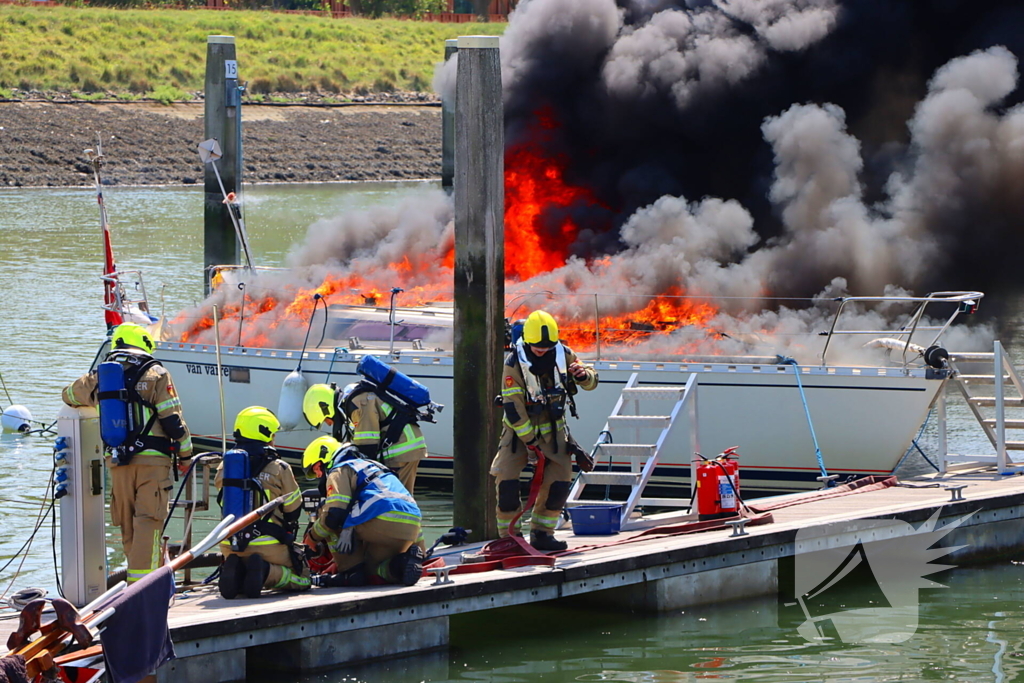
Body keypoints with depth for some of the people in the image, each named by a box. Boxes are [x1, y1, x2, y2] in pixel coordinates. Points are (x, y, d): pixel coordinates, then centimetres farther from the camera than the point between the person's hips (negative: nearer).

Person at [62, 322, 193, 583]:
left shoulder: (98, 377, 9)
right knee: (148, 522, -7)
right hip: (152, 458, -4)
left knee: (128, 526, 12)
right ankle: (141, 581, -16)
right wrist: (185, 453, 7)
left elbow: (69, 395, 29)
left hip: (117, 461, 4)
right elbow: (172, 419, -4)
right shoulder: (155, 374, -2)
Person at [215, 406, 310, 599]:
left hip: (230, 546, 4)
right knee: (301, 578, 17)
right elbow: (293, 510, 2)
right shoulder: (279, 469, -8)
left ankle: (235, 571, -7)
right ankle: (267, 572, -15)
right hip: (268, 545, -4)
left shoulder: (225, 468, 3)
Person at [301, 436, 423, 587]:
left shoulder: (339, 471, 7)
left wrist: (312, 536, 12)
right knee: (372, 568, 25)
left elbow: (334, 515, -5)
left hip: (384, 522, -8)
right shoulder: (369, 465, 34)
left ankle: (351, 570, 2)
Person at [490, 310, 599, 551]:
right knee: (507, 479, -16)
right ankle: (509, 536, -3)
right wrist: (531, 442, -20)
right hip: (520, 429, -4)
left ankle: (541, 534, 10)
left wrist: (585, 375, -21)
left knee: (559, 482, -4)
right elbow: (513, 407, -20)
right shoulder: (514, 364, -20)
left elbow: (591, 382, 5)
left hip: (553, 428, 4)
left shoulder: (562, 355, -6)